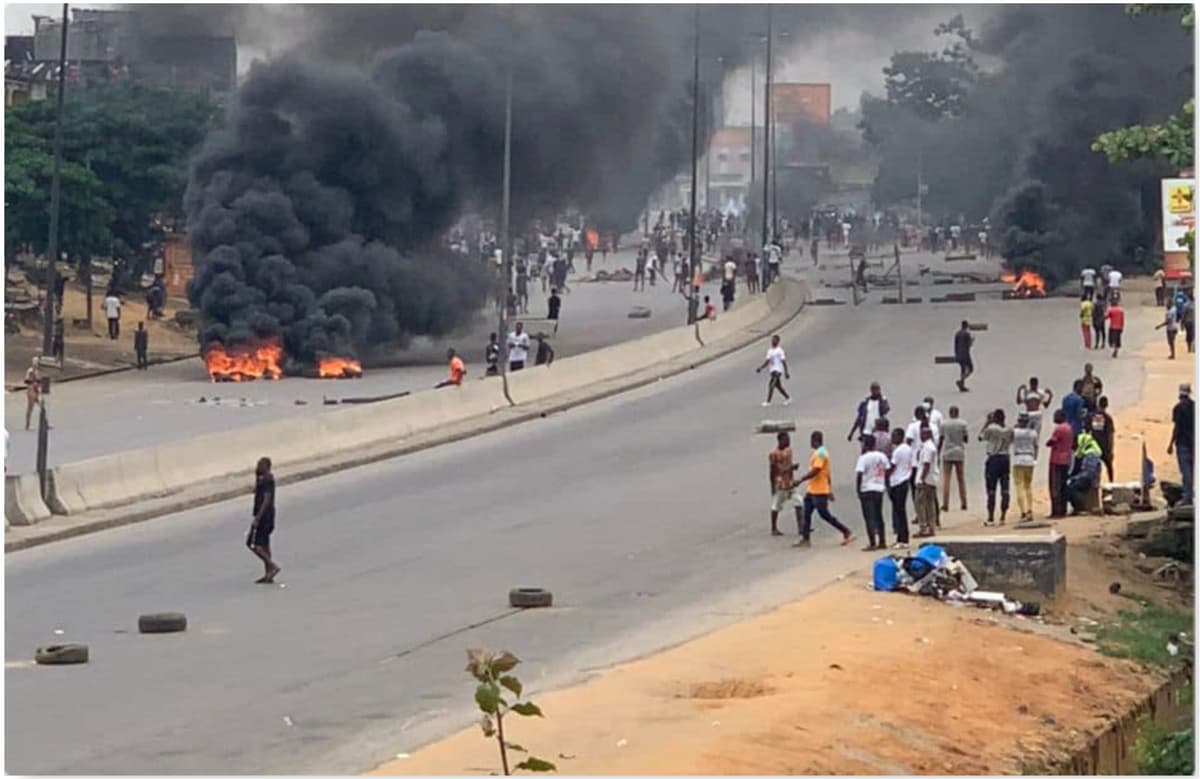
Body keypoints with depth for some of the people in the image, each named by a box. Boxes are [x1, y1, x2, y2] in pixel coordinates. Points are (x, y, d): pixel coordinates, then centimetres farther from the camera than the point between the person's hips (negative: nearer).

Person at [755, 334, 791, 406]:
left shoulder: (779, 350, -10)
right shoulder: (770, 351, 13)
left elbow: (784, 361, -11)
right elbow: (767, 361, 16)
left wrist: (786, 372, -13)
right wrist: (760, 368, 3)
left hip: (777, 370, -8)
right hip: (772, 370, 8)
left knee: (771, 384, -15)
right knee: (778, 386, 13)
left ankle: (768, 401, -14)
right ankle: (787, 398, 27)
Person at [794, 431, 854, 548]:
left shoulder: (820, 453, -18)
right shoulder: (820, 452, 15)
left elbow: (815, 471, -25)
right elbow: (827, 473, 19)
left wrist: (801, 480, -19)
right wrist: (830, 491, 22)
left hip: (819, 491, -10)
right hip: (812, 490, 10)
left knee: (824, 514, -4)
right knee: (806, 514, 7)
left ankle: (846, 532, 5)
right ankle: (804, 539, 7)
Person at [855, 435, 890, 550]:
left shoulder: (864, 458, -13)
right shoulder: (882, 456, 6)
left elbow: (859, 475, -17)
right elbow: (887, 471, 9)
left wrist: (858, 489, -6)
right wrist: (886, 485, 17)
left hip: (867, 490, -6)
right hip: (879, 489, 6)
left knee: (870, 517, -4)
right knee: (878, 516, 16)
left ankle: (872, 544, -8)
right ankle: (882, 542, 18)